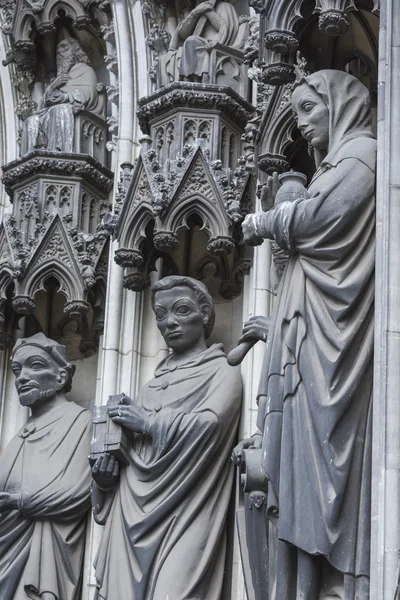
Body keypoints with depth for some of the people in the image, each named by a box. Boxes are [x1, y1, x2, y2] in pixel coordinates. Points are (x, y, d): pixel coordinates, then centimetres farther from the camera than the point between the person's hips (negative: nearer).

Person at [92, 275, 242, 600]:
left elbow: (208, 424, -16)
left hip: (181, 512, -6)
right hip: (133, 509, 6)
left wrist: (149, 422, -5)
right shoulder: (155, 381, 21)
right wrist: (108, 462, -2)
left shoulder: (221, 372, 3)